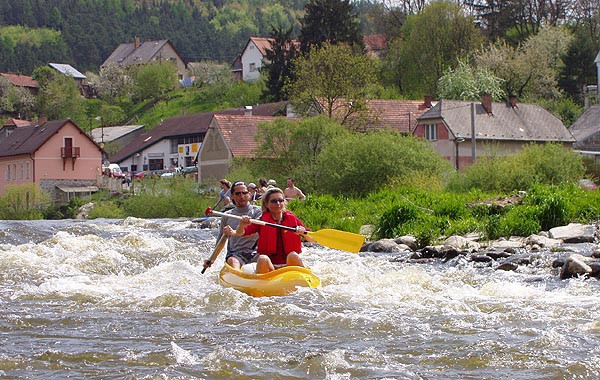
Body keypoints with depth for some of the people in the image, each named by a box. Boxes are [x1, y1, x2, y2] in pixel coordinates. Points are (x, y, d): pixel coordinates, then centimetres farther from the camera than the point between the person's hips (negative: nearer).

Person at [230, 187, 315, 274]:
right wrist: (242, 225, -30)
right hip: (270, 266, -1)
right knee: (263, 259, -32)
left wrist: (303, 233, -18)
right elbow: (241, 233, -7)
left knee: (293, 255, -30)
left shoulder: (292, 219, 7)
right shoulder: (262, 221, 5)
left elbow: (312, 239, 4)